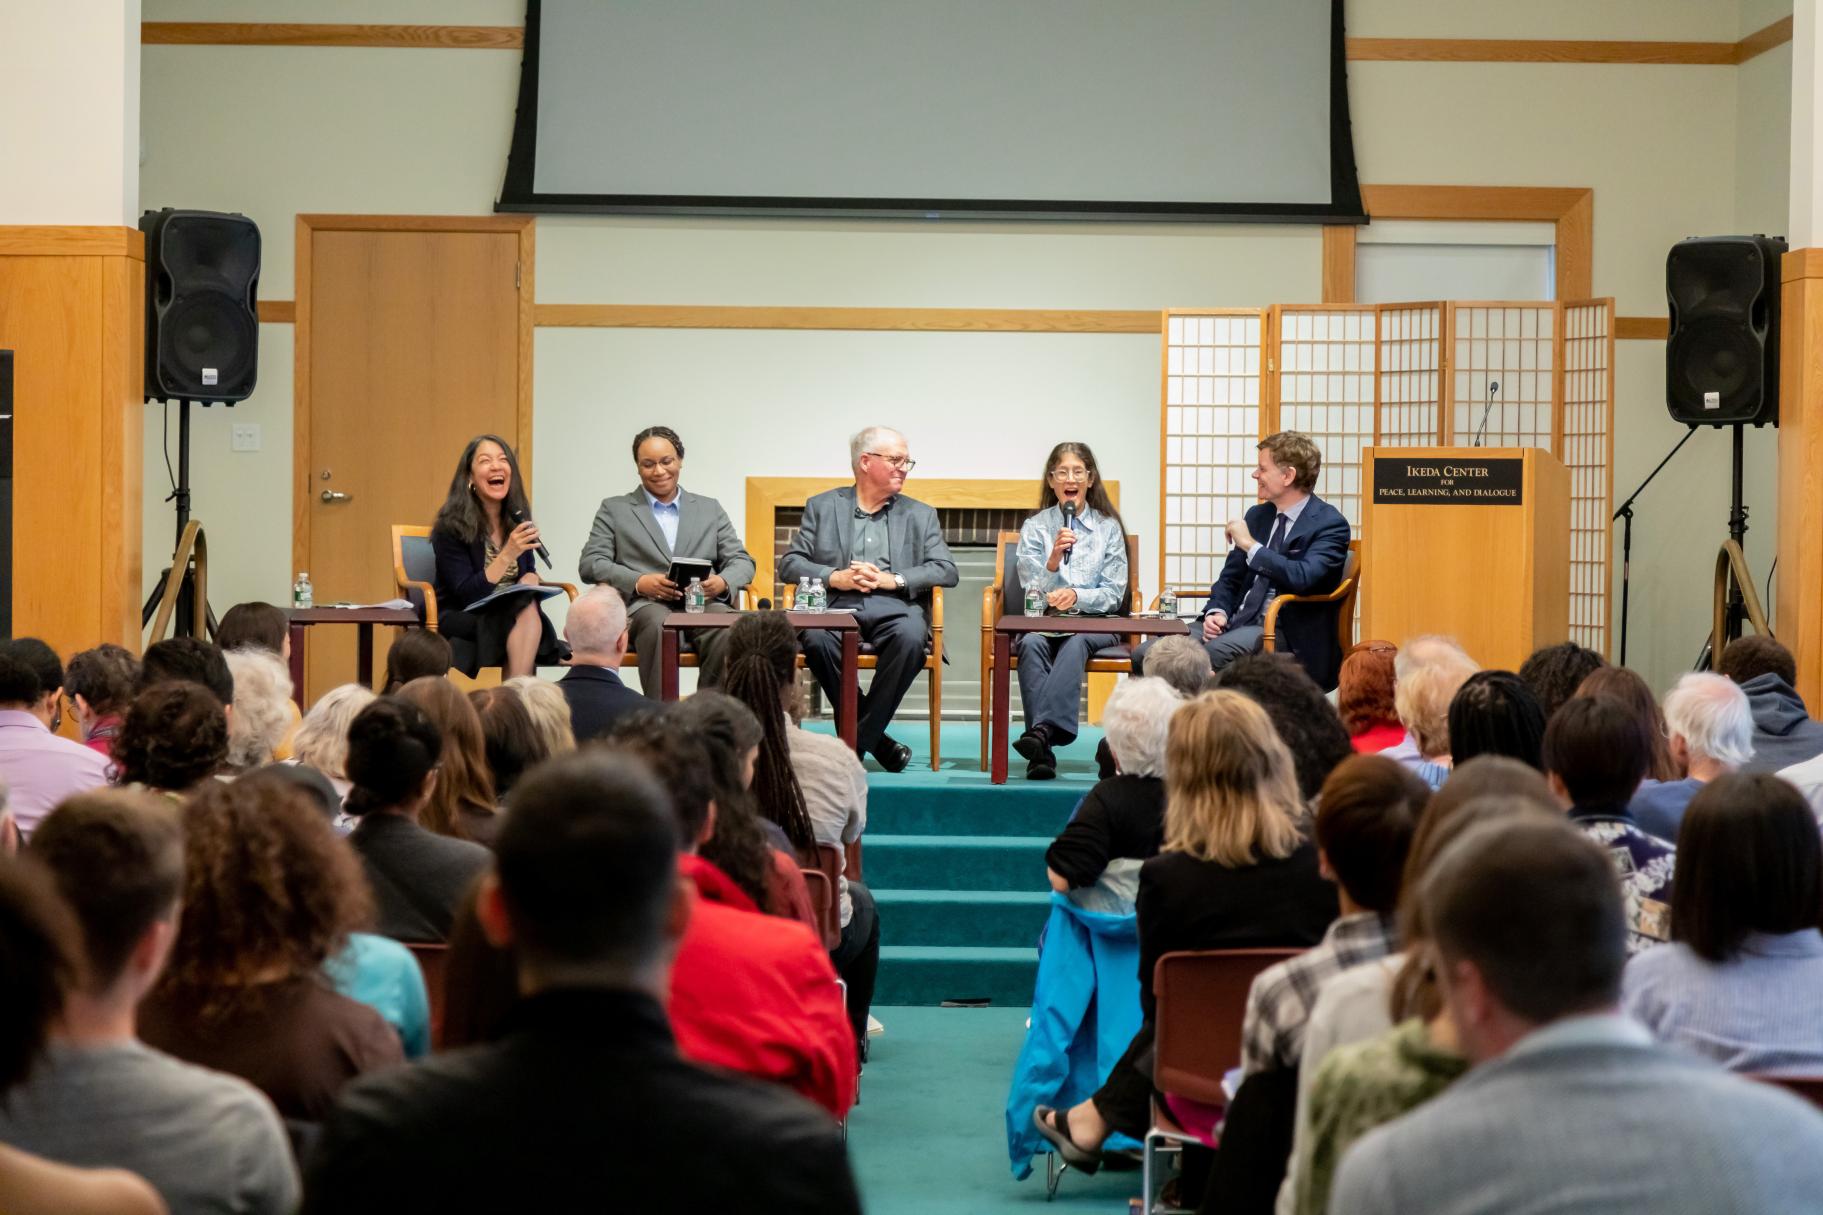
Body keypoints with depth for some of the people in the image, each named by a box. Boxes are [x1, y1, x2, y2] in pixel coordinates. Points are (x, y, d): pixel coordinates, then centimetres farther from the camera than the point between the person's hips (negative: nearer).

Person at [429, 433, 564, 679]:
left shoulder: (517, 519, 5)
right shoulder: (451, 526, -11)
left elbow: (529, 572, 19)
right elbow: (466, 594, -16)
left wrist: (529, 581, -7)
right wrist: (508, 554, -27)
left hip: (509, 615, 5)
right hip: (458, 620, -5)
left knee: (529, 610, -31)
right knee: (524, 612, -32)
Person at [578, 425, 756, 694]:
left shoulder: (710, 509, 24)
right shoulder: (614, 510, 18)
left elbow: (742, 561, 19)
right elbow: (590, 564, 7)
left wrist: (722, 583, -6)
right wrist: (639, 583, -11)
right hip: (644, 605, -2)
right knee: (660, 625, -39)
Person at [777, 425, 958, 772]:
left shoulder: (920, 515, 20)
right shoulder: (822, 507, 17)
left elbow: (946, 571, 8)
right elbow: (789, 564, 9)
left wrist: (893, 579, -8)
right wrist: (835, 577, -9)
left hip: (895, 606, 0)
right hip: (837, 606, 0)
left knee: (911, 637, -35)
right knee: (816, 638, -35)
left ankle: (859, 739, -24)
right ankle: (876, 740, -22)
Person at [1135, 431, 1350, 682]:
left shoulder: (1330, 524, -5)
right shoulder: (1257, 516, 18)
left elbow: (1302, 578, -22)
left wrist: (1250, 545, -14)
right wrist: (1217, 612, 0)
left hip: (1287, 636, -7)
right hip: (1238, 623, 7)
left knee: (1209, 655, -37)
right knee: (1145, 656, -14)